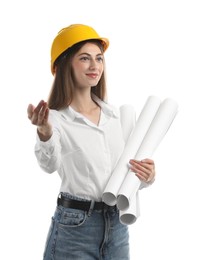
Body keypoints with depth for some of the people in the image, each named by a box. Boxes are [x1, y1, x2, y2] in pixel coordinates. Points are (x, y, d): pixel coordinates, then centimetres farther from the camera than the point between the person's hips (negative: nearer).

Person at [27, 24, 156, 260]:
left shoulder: (112, 113, 7)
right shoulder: (55, 117, -10)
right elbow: (50, 165, -27)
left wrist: (146, 175, -5)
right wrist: (45, 134, -46)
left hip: (117, 225, 5)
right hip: (74, 227, -5)